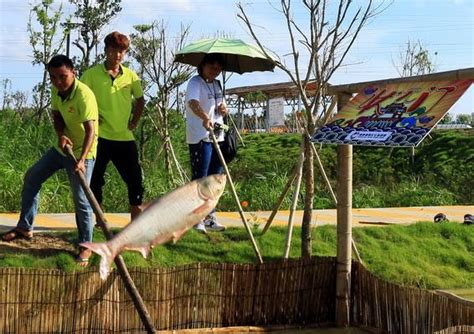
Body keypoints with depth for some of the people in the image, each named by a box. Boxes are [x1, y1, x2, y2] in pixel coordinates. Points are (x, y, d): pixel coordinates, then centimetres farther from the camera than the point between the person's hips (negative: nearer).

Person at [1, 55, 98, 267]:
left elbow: (90, 131, -31)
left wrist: (81, 160, -42)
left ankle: (85, 246, 6)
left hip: (82, 152, -8)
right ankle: (25, 227, 26)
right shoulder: (56, 90, -6)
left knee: (81, 199, -9)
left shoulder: (84, 95, -29)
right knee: (31, 177, 13)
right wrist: (61, 135, -20)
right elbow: (57, 116, 2)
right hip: (63, 147, 8)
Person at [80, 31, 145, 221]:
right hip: (100, 136, -3)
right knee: (95, 180, 2)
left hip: (125, 137, 3)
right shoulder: (92, 74, -5)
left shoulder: (131, 76, 5)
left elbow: (140, 100, 20)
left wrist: (134, 121, 10)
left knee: (135, 179, 4)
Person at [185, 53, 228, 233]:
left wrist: (224, 109, 0)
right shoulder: (196, 82, -10)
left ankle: (209, 217, 20)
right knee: (200, 178, -5)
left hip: (217, 137, 8)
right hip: (200, 138, -8)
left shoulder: (217, 85, 16)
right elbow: (193, 103, -30)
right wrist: (205, 117, -49)